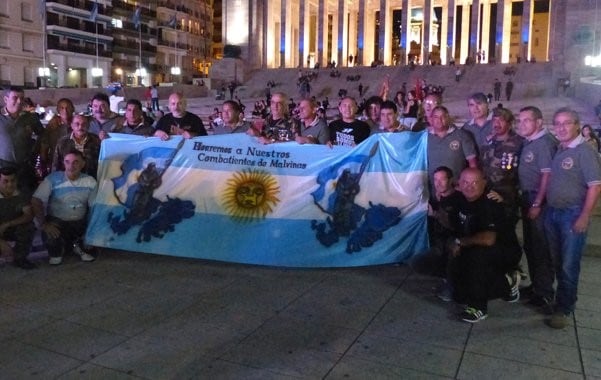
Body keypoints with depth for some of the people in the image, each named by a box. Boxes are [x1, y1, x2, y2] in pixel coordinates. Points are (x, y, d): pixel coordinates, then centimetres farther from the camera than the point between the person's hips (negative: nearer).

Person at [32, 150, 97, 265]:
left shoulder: (90, 181, -6)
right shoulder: (53, 179, -13)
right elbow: (36, 201, -17)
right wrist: (43, 224, -25)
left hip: (80, 222, 2)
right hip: (56, 221, -2)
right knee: (50, 235, -32)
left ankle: (79, 247, 15)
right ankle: (56, 252, 8)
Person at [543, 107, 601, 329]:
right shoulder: (557, 151, 9)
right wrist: (545, 207, 9)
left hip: (573, 214, -7)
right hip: (552, 212, 7)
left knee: (569, 265, 0)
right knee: (556, 261, 16)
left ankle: (564, 309, 11)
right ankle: (563, 296, 34)